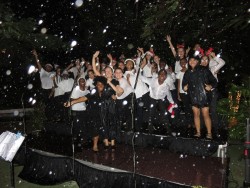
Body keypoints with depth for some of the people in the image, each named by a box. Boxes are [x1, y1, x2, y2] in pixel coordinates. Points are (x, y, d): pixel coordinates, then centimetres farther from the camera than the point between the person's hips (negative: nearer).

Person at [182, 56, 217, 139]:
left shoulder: (204, 70, -2)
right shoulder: (187, 73, 10)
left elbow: (214, 81, -1)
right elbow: (184, 82, 21)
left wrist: (210, 86, -19)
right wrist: (184, 87, 0)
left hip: (203, 96, -4)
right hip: (193, 97, 4)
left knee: (206, 115, -4)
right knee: (196, 114, 9)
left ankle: (209, 133, 5)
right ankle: (198, 132, 18)